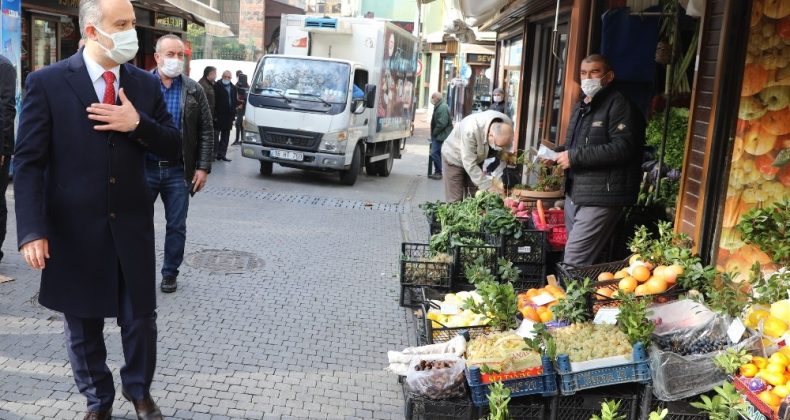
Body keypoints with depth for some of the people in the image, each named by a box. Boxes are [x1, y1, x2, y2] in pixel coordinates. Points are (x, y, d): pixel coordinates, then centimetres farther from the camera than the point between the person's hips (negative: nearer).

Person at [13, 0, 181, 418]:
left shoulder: (146, 84, 3)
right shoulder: (47, 82, -7)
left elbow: (173, 147, 4)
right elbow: (28, 162, -9)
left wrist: (137, 124, -16)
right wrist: (32, 231, -16)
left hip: (131, 225, 2)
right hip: (74, 228, -2)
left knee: (141, 317, 12)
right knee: (82, 324, 14)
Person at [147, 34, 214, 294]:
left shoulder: (193, 91, 3)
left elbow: (206, 131, 4)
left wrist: (203, 167, -3)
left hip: (178, 171, 1)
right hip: (144, 167, -1)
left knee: (176, 226, 9)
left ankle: (170, 273, 24)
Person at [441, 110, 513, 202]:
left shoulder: (507, 124, -23)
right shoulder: (471, 130, -41)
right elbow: (470, 164, -35)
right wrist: (489, 186, -36)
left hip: (477, 158, 5)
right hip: (454, 157, -5)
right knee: (456, 201, -7)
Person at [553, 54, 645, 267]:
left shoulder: (618, 105, -10)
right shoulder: (581, 106, 20)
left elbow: (623, 148, -23)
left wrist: (574, 157, -21)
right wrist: (556, 153, 9)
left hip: (599, 198, -9)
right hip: (575, 194, 10)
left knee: (573, 264, -11)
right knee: (579, 258, 16)